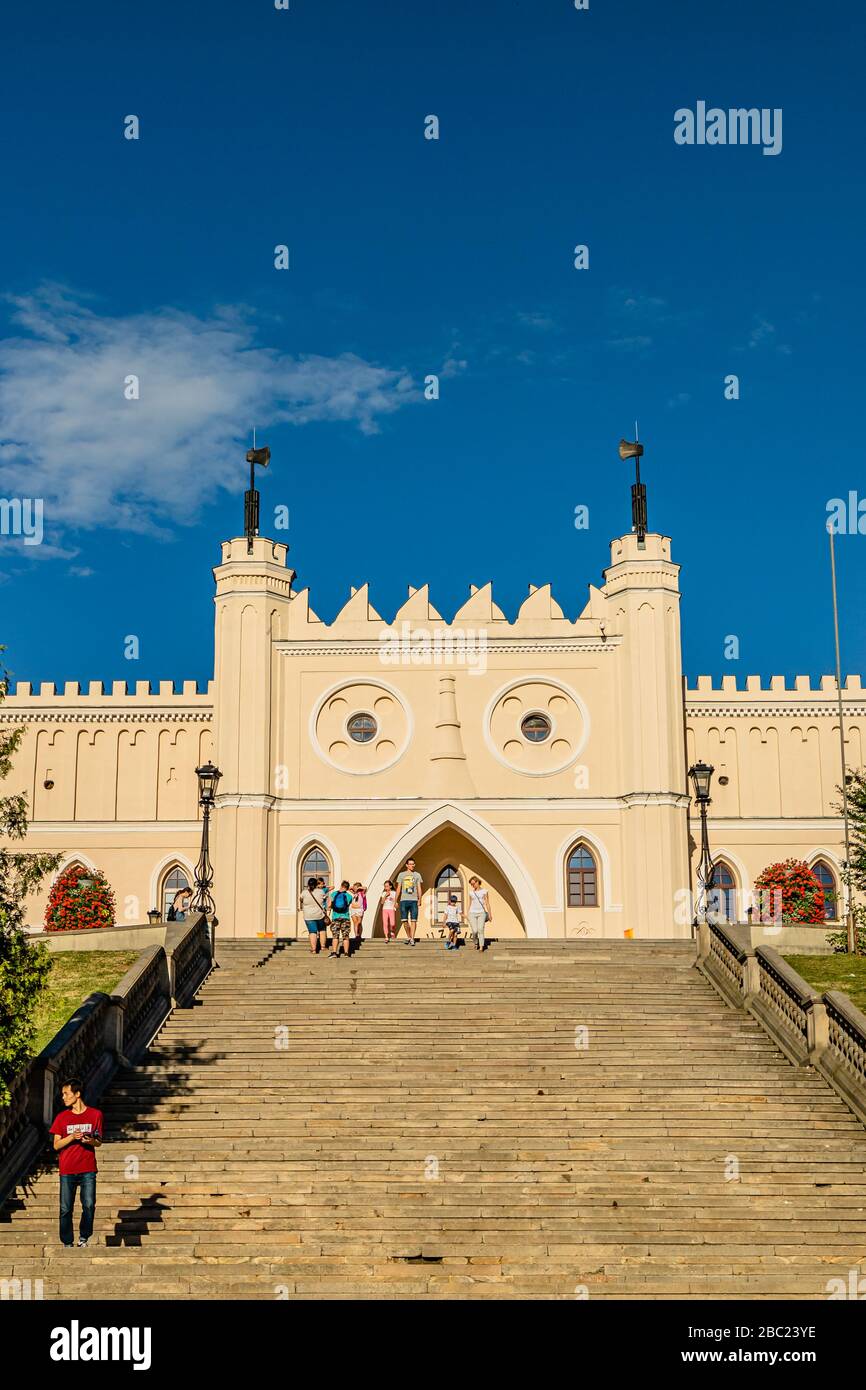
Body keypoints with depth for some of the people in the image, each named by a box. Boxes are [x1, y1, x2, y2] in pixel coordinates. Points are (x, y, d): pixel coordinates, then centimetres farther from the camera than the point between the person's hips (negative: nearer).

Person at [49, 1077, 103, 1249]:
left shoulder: (95, 1114, 3)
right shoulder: (61, 1117, 5)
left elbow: (99, 1142, 10)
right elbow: (56, 1145, 2)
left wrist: (91, 1141, -13)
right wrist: (72, 1136, -15)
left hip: (88, 1170, -1)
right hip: (67, 1170, 1)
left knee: (89, 1206, -7)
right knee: (65, 1209, 1)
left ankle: (84, 1237, 14)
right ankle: (67, 1243, 14)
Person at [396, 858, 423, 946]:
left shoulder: (417, 875, 9)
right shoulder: (402, 875, 10)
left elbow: (419, 888, 7)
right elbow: (398, 888, 11)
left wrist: (419, 899, -3)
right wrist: (396, 901, 6)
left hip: (414, 900, -1)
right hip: (404, 900, 1)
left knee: (413, 920, -6)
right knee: (404, 920, 2)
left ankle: (412, 939, -6)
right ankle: (408, 936, 18)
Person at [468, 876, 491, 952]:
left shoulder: (484, 891, 1)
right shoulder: (471, 892, 8)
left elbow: (487, 903, 0)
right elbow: (470, 904, 13)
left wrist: (490, 914, -3)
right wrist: (468, 915, 13)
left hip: (481, 913, -2)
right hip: (472, 913, 2)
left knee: (481, 930, -16)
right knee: (474, 931, -8)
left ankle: (481, 947, -13)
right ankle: (476, 943, 20)